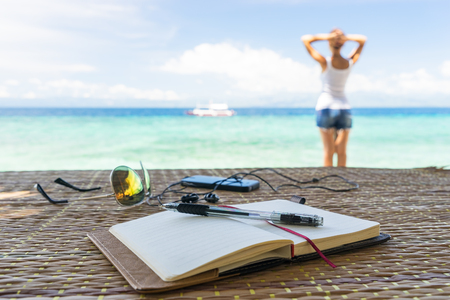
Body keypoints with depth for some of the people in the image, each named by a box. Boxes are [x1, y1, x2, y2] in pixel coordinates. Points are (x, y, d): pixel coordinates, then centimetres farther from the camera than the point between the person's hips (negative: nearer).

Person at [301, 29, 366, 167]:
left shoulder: (325, 62, -10)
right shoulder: (350, 62, 0)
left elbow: (305, 39, -5)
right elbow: (363, 40, 15)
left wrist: (325, 37, -11)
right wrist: (346, 37, -3)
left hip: (326, 107, -3)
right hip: (344, 108, 3)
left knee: (328, 150, -1)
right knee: (342, 151, 4)